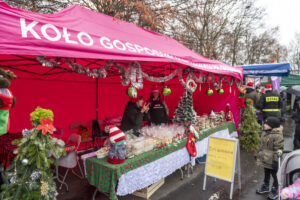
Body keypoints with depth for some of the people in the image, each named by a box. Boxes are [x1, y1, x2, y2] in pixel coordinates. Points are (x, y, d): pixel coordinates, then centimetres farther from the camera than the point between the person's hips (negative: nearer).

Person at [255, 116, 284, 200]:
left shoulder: (277, 136, -22)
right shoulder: (264, 133, 5)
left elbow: (278, 149, -22)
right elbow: (261, 145, 15)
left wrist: (276, 160, -22)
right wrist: (257, 154, 18)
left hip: (271, 161, -8)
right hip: (264, 160, 8)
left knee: (275, 175, 11)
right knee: (266, 174, 23)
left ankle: (275, 191, 27)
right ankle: (265, 187, 39)